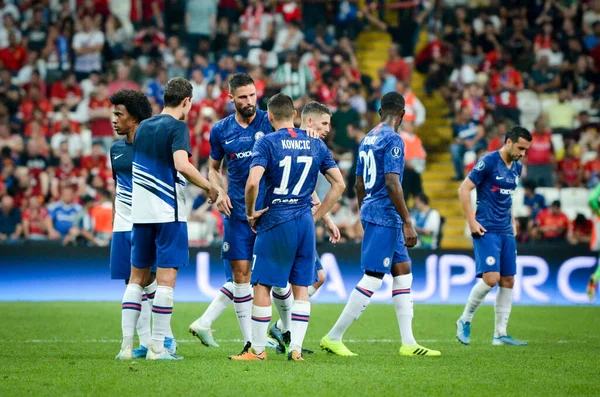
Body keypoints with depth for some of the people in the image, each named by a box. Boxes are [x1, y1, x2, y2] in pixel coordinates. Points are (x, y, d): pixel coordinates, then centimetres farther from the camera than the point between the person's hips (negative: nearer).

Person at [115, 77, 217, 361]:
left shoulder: (143, 127, 13)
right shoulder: (177, 127, -8)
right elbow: (182, 165, -22)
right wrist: (209, 188, -10)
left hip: (140, 211, 6)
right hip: (168, 212, -6)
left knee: (137, 278, 11)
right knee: (166, 279, -3)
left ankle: (126, 345, 7)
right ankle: (157, 348, -5)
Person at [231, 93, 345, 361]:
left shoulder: (267, 143, -7)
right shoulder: (316, 145, 8)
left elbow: (253, 182, -20)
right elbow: (339, 184, 8)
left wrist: (250, 213, -4)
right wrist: (317, 215, 13)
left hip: (275, 220, -4)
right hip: (305, 222, 4)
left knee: (262, 285, 4)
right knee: (301, 287, 9)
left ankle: (258, 350, 8)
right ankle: (296, 348, 5)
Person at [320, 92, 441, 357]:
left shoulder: (367, 139, 14)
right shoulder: (393, 140, -13)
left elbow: (359, 183, 19)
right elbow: (392, 183, -20)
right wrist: (408, 223, -19)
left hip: (371, 213, 10)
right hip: (385, 216, -10)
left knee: (403, 273, 11)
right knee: (372, 279, -7)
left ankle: (408, 343, 10)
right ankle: (333, 338, -5)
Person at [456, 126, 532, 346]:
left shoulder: (517, 167, 13)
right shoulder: (488, 162, -11)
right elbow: (464, 189, -11)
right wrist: (471, 221, -14)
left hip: (506, 231, 8)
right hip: (486, 229, -8)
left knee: (508, 282, 4)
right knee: (491, 278, -17)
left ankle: (500, 334, 10)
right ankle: (465, 320, 3)